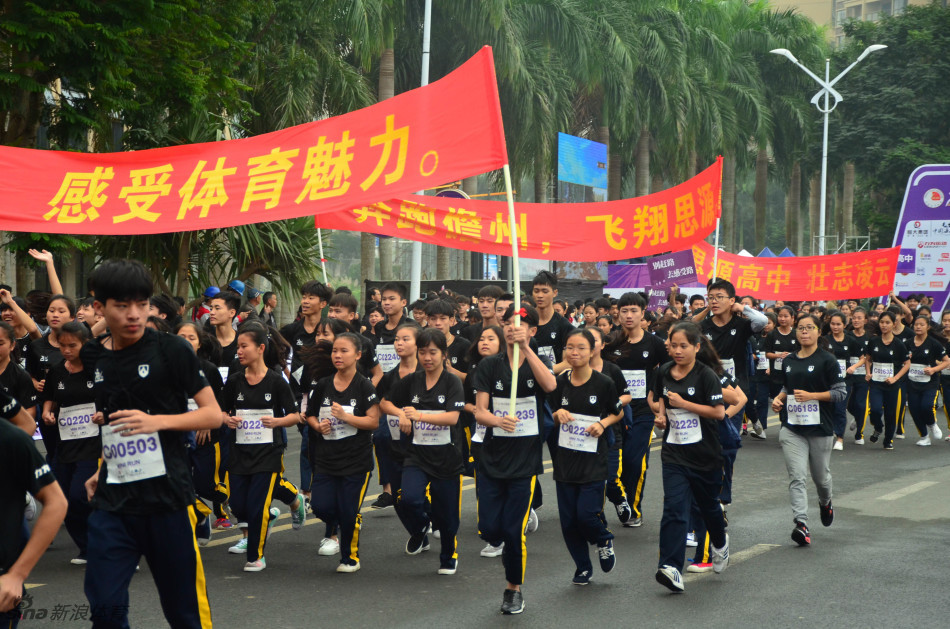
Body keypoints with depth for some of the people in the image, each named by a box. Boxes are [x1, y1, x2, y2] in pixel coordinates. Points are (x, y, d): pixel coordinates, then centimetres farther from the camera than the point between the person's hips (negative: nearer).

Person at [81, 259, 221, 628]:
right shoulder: (92, 358, 8)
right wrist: (101, 470, 15)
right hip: (113, 501, 4)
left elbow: (213, 414, -6)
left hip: (167, 496, -4)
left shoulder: (171, 350, -7)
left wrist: (157, 420, -19)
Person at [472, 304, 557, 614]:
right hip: (492, 458, 2)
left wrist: (525, 348, -29)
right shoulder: (489, 366, 2)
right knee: (489, 528, -2)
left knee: (513, 530, -3)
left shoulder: (537, 364, 0)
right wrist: (498, 420, -28)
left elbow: (550, 385, -24)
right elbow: (479, 411, -6)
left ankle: (514, 588, 19)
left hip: (525, 460, -2)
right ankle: (510, 549, 33)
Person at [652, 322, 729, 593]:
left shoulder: (706, 375, -11)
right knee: (674, 508, -12)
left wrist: (683, 403, -21)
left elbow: (719, 412, -18)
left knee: (708, 504, 18)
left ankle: (720, 543, 49)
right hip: (674, 453, 2)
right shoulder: (664, 373, 3)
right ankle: (670, 567, -18)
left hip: (705, 453, -2)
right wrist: (661, 415, 2)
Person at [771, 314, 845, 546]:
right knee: (796, 477, -11)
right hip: (792, 428, 3)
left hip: (820, 427, -3)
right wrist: (779, 398, 4)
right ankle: (801, 524, -18)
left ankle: (825, 503, 46)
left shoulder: (827, 360, -5)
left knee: (821, 475, 13)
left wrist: (812, 396, -19)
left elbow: (841, 392, -8)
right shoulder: (789, 361, 10)